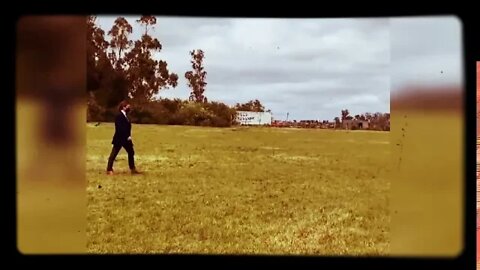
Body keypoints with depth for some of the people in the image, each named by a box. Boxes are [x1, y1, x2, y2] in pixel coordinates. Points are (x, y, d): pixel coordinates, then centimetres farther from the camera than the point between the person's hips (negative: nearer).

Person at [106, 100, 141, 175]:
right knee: (113, 154, -1)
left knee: (131, 152, 13)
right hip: (119, 138, -10)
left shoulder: (125, 116, 12)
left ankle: (133, 169, 21)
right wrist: (127, 136, -22)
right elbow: (120, 128, -24)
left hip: (126, 138, 10)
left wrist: (129, 136, 6)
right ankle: (109, 170, 6)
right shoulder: (119, 116, -16)